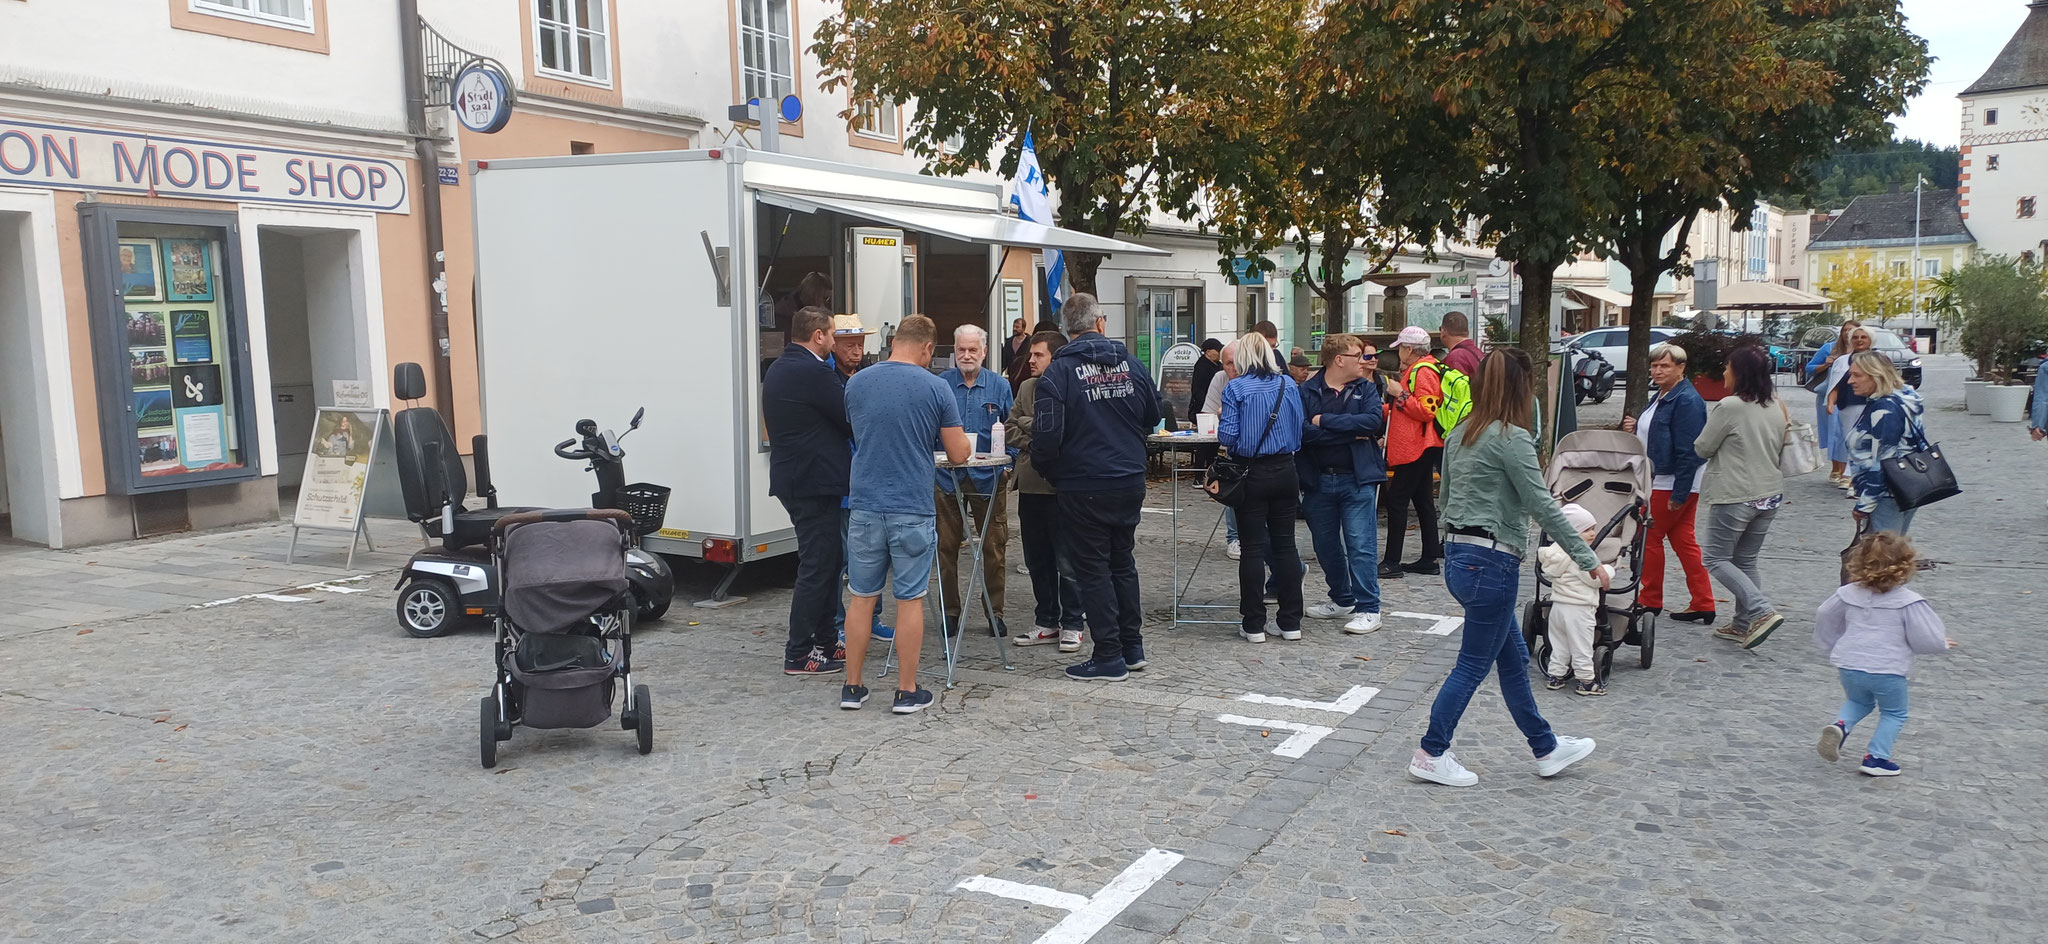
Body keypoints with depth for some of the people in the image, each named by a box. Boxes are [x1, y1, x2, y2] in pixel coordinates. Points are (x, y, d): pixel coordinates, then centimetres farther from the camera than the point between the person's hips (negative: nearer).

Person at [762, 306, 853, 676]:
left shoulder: (778, 369, 14)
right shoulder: (813, 372, -18)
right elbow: (851, 419, -13)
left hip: (792, 477, 10)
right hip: (814, 482, -10)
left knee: (827, 560, 17)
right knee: (817, 566, -3)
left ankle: (825, 642, 25)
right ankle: (799, 655, 2)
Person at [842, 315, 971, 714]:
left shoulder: (857, 383, 3)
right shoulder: (935, 387, -8)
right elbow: (958, 453, -3)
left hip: (866, 507, 3)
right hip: (913, 510, -3)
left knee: (861, 598, 11)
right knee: (910, 600, 5)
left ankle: (852, 687, 17)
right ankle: (907, 692, 10)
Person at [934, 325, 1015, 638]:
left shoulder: (999, 387, 5)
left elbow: (1011, 430, 8)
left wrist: (1008, 464, -5)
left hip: (988, 479, 0)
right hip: (947, 479, 0)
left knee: (994, 548, 4)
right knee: (946, 547, 5)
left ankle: (996, 611, 16)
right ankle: (950, 611, 17)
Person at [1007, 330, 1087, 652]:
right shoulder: (1027, 387, 14)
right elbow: (1011, 431, 12)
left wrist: (1028, 424, -8)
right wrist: (1037, 442, -5)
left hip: (1061, 487, -7)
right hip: (1030, 485, 7)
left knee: (1067, 562, 2)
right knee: (1037, 562, 14)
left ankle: (1071, 625, 14)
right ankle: (1046, 622, 25)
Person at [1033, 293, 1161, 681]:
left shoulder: (1059, 372, -13)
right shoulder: (1131, 364, 2)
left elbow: (1047, 434, -18)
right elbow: (1153, 415, 13)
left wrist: (1044, 469, 1)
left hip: (1084, 487, -5)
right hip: (1131, 482, 5)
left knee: (1093, 569, 4)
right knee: (1123, 562, 18)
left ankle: (1109, 656, 7)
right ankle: (1132, 646, 25)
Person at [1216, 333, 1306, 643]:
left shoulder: (1236, 388, -10)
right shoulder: (1289, 385, 3)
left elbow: (1227, 436, -12)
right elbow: (1300, 428, 8)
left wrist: (1221, 420, 9)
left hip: (1252, 474, -3)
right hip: (1285, 471, 4)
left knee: (1253, 548, 2)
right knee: (1285, 544, 10)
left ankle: (1254, 625, 6)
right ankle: (1291, 623, 14)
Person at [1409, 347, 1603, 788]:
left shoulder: (1461, 434, 9)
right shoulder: (1511, 438, -15)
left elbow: (1446, 497, 17)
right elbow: (1543, 507, -17)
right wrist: (1589, 560, -11)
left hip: (1458, 555, 9)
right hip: (1492, 563, -9)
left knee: (1514, 659, 18)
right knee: (1473, 665, 3)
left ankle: (1546, 749, 30)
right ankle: (1431, 755, 11)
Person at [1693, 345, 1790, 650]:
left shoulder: (1729, 407, -17)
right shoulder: (1777, 407, 6)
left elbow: (1702, 449, -8)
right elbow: (1780, 450, 17)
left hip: (1734, 497, -8)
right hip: (1770, 495, 8)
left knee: (1717, 559, 2)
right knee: (1746, 561, 16)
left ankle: (1763, 611, -12)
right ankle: (1744, 623, 18)